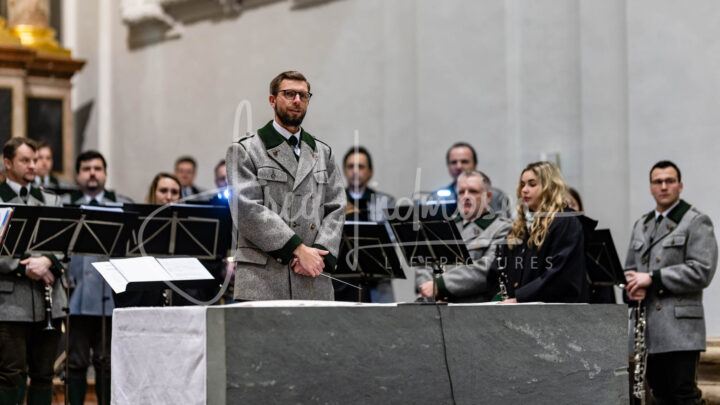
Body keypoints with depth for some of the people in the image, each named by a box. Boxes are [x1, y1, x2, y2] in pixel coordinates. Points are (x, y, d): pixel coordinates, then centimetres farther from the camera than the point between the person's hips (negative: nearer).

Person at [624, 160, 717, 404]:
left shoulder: (696, 223, -2)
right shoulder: (641, 225, 19)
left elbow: (702, 272, -13)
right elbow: (630, 267, 23)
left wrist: (652, 278, -15)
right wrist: (633, 286, -2)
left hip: (679, 328, -6)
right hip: (647, 329, 6)